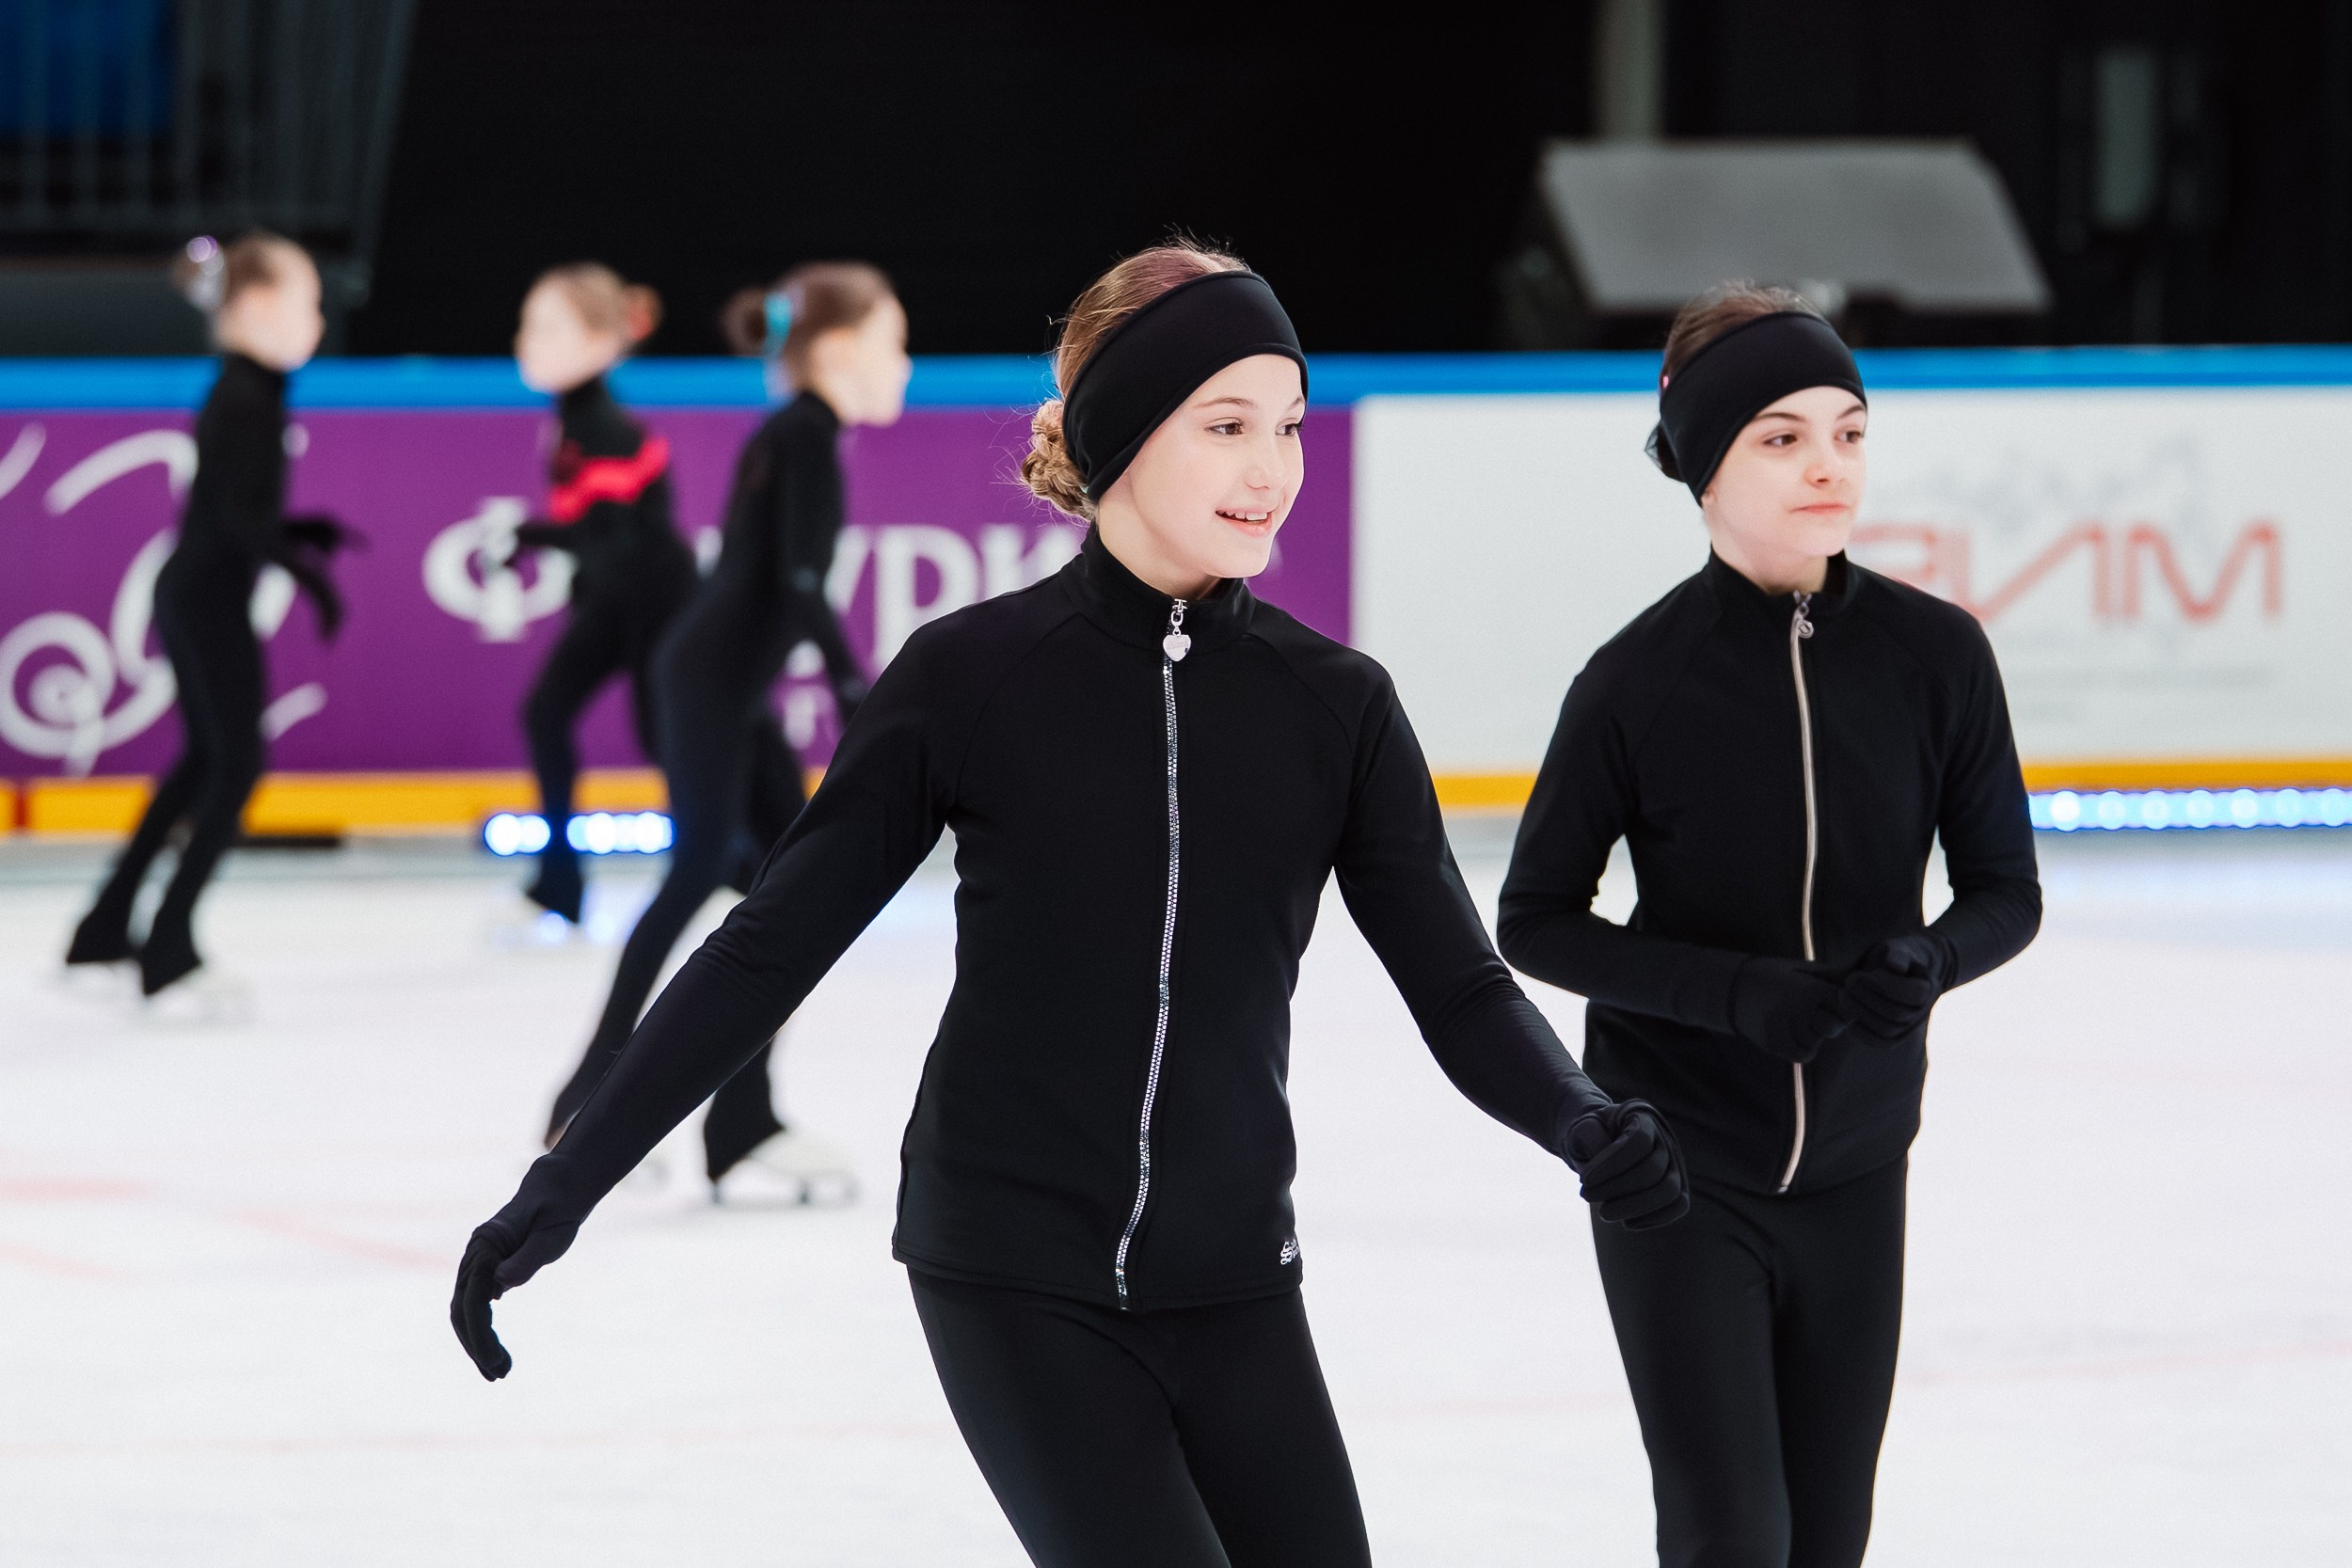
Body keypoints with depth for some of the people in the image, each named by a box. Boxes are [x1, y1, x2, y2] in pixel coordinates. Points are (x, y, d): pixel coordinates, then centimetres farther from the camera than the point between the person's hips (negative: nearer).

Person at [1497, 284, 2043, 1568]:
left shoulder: (1933, 656, -7)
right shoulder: (1642, 680, -12)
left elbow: (2006, 891, 2)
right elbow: (1535, 922, -4)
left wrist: (1928, 962, -21)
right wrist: (1732, 992, -20)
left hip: (1852, 1174, 3)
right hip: (1679, 1167, -3)